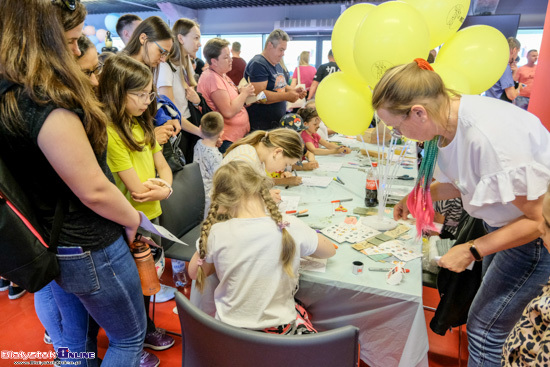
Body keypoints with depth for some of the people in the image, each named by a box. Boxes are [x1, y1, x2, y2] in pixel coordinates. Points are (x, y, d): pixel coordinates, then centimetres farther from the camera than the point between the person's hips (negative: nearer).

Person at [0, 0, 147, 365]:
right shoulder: (46, 103, -28)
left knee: (73, 336, 28)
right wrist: (133, 219, -9)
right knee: (130, 338, 16)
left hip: (50, 248, 9)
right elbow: (94, 191, -26)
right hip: (90, 250, -8)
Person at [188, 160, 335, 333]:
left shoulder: (217, 234, -20)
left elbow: (194, 272, 0)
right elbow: (330, 250, 0)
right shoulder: (290, 227, -19)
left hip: (230, 329, 1)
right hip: (280, 328, 0)